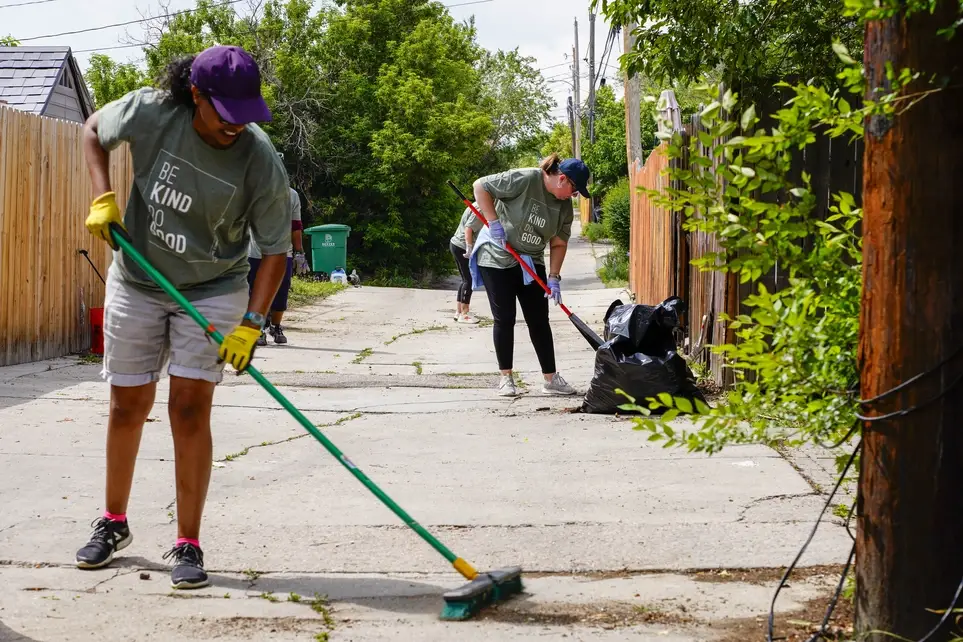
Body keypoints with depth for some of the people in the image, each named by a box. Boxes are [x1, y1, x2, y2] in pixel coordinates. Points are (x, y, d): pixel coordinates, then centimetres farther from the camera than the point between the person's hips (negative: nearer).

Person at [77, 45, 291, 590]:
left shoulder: (261, 163, -22)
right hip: (136, 283, 2)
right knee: (128, 406, 11)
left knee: (191, 410, -8)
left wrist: (251, 325, -24)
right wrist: (103, 197, -10)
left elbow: (275, 251, -15)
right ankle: (114, 524, 30)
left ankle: (188, 545, 3)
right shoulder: (151, 112, -18)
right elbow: (94, 130, 4)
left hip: (213, 293, -2)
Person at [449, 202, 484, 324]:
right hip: (462, 248, -10)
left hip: (456, 244, 10)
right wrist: (469, 248, -26)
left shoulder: (475, 206, 14)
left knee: (466, 280, 14)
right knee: (469, 280, -6)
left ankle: (459, 313, 17)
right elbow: (468, 229, -25)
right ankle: (464, 315, -4)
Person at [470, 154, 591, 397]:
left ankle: (550, 379, 8)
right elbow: (481, 186, -20)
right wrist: (494, 223, -23)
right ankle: (506, 377, 10)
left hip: (531, 263, 6)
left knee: (539, 321, 4)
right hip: (497, 258, -6)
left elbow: (558, 244, 1)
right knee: (504, 318, -1)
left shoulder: (565, 206, -4)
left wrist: (553, 278, -8)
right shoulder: (524, 180, -23)